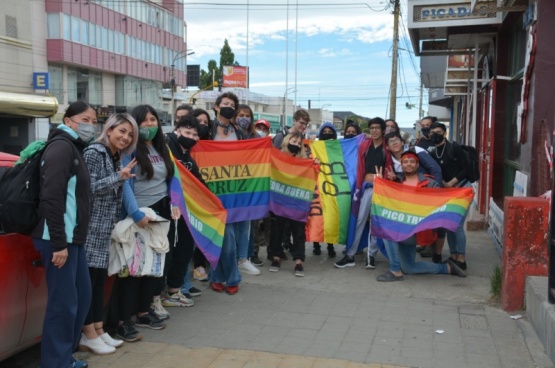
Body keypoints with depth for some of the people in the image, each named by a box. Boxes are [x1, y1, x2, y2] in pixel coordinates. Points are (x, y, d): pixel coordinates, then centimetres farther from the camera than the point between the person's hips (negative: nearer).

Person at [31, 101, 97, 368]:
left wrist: (69, 240, 15)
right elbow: (51, 199, -21)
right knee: (64, 303, -5)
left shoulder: (74, 148, 19)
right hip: (60, 240, -10)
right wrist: (58, 243, -22)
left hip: (72, 238, 10)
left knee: (82, 296, 16)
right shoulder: (62, 147, -12)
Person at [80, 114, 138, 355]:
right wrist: (118, 177, -22)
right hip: (90, 227, -9)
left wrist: (122, 178, 4)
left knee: (99, 280, 12)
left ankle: (98, 331, 20)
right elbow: (87, 188, -21)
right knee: (87, 280, -2)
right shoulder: (94, 153, -11)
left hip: (105, 229, 9)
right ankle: (88, 336, 6)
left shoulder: (116, 158, 14)